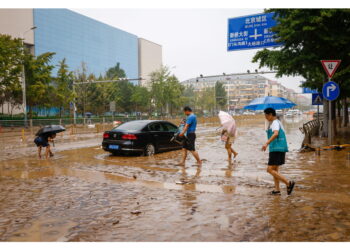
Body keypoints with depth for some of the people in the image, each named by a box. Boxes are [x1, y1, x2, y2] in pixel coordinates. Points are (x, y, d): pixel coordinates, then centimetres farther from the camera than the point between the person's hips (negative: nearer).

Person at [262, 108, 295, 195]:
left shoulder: (275, 123, -11)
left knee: (270, 169, -11)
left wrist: (267, 143, -38)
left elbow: (276, 133, -30)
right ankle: (277, 189, 19)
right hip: (277, 149, 11)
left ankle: (289, 183, -12)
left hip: (277, 149, -11)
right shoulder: (277, 122, 21)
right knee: (275, 170, 16)